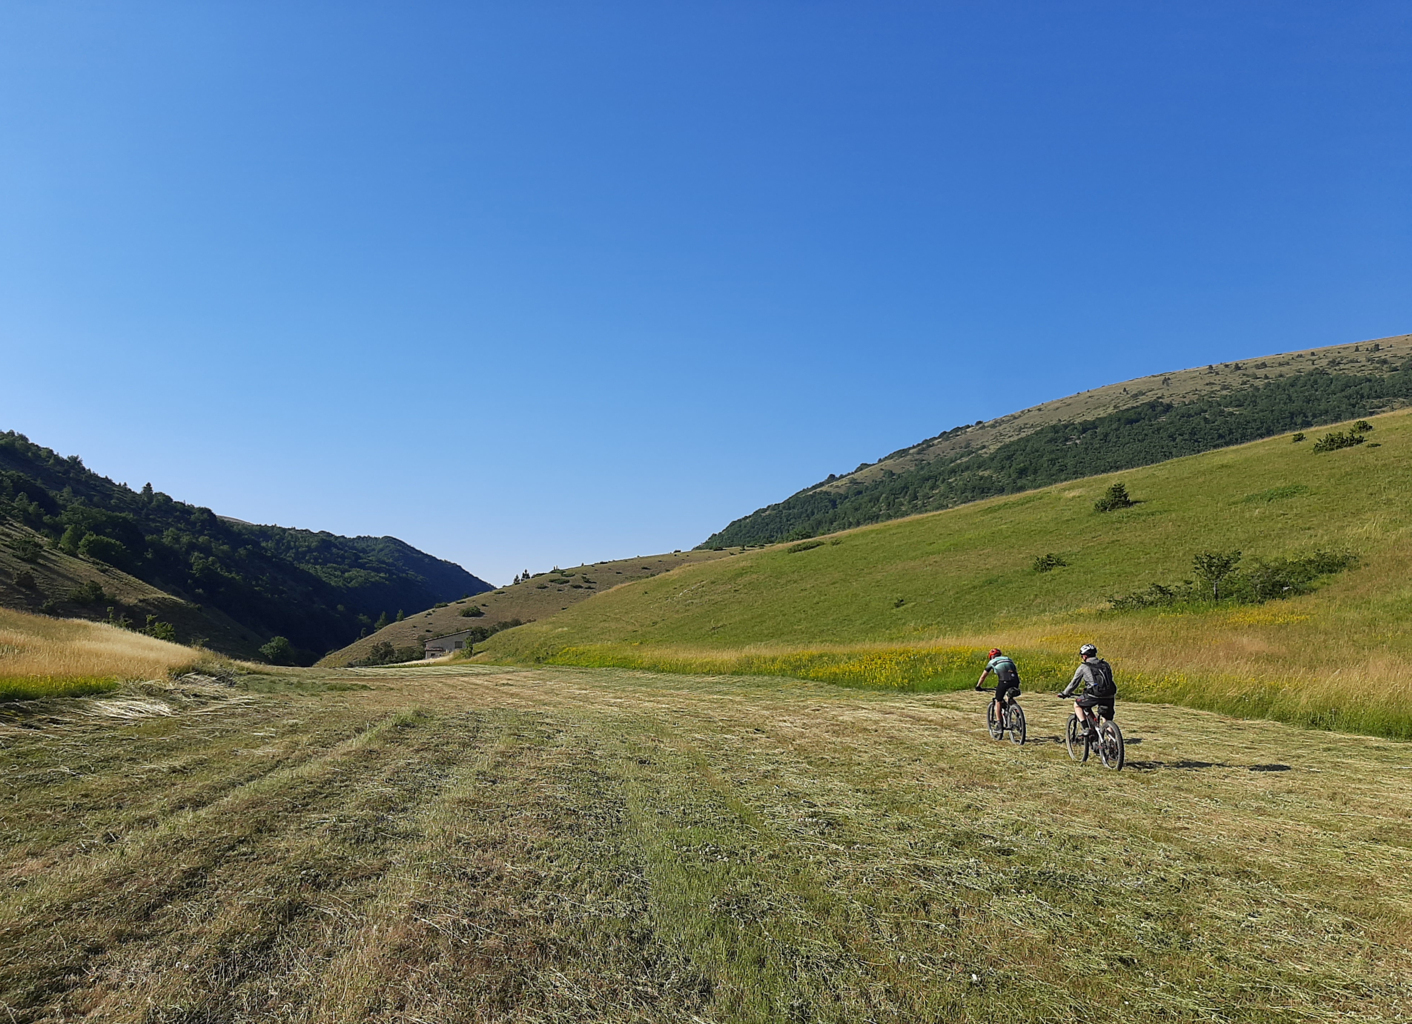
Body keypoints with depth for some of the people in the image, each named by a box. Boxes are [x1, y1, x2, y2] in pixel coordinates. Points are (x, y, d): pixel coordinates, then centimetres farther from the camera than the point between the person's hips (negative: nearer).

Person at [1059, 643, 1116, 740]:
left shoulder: (1083, 667, 8)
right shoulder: (1106, 664, 20)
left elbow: (1074, 683, 14)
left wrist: (1065, 693, 29)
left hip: (1094, 695, -4)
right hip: (1109, 696, 4)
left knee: (1077, 705, 20)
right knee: (1108, 720, 20)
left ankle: (1087, 729, 7)